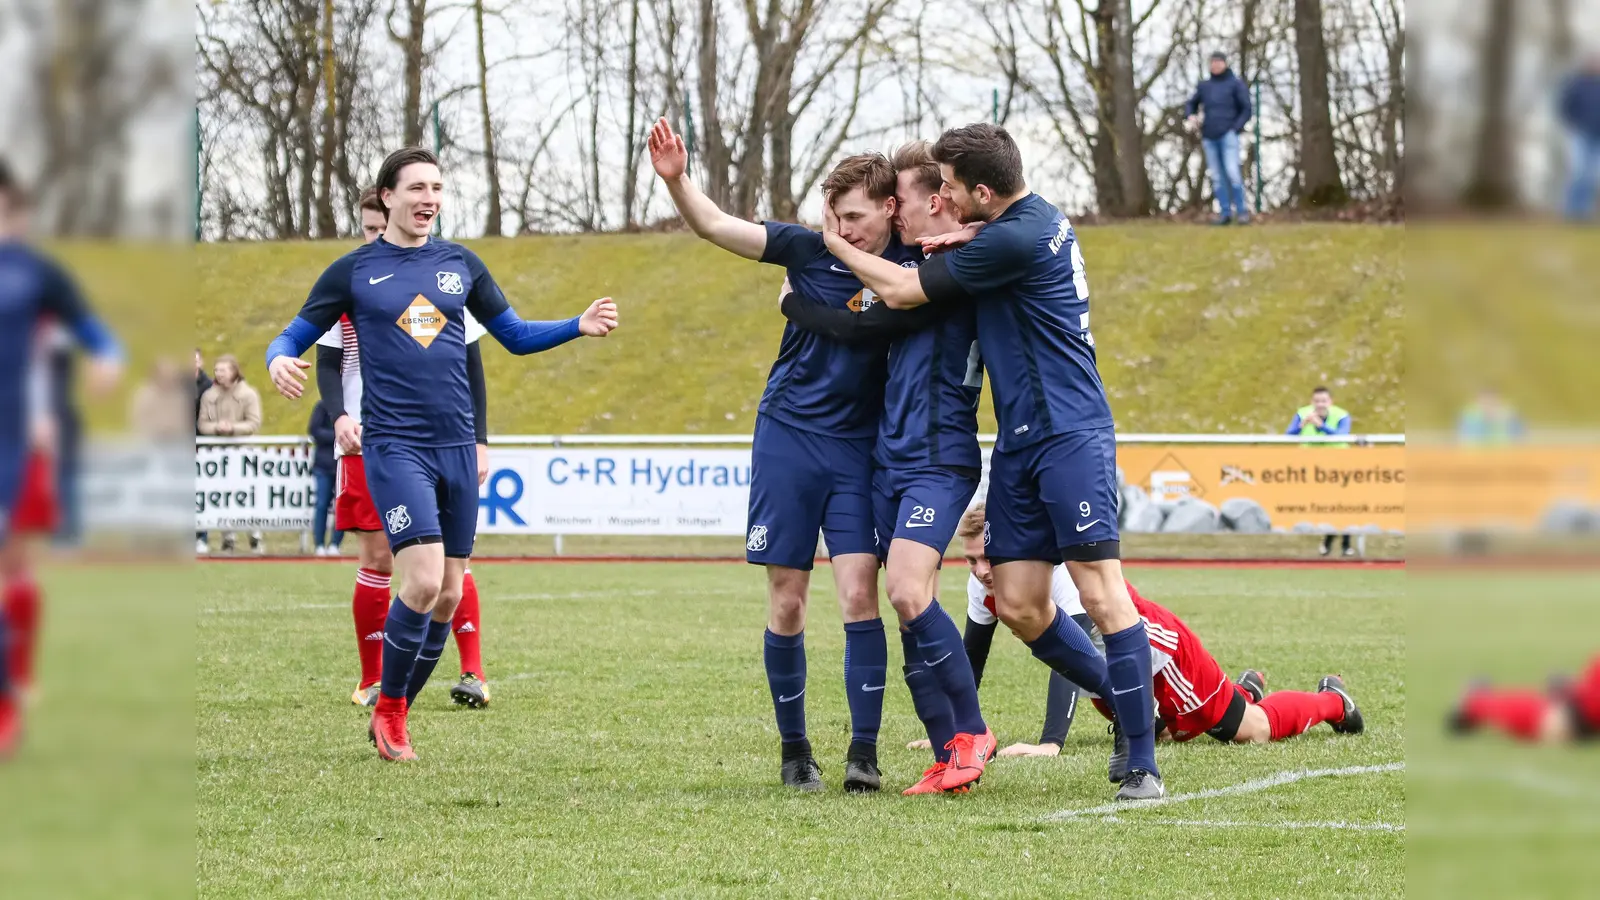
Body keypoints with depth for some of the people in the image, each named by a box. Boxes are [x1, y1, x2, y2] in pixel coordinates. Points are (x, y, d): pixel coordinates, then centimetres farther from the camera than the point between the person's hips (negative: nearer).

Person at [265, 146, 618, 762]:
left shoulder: (461, 264, 11)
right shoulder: (353, 271, 1)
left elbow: (515, 336, 19)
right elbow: (294, 338, 6)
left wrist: (580, 326, 4)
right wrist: (280, 362, -18)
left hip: (457, 445, 4)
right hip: (395, 445, -4)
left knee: (448, 595, 4)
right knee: (423, 582, -18)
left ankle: (394, 715, 20)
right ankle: (388, 707, 2)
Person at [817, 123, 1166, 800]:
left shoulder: (1015, 239, -18)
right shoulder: (1038, 217, 11)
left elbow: (903, 292, -9)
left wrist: (837, 245, 8)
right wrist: (950, 239, 4)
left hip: (1069, 434, -10)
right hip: (1019, 440, 10)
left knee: (1100, 592, -12)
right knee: (1019, 605, 5)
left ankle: (1143, 763, -11)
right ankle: (1127, 703, 19)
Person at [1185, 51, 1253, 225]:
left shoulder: (1236, 84, 4)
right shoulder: (1204, 86, 15)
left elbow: (1246, 110, 1)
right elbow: (1191, 105, 24)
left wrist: (1235, 129, -11)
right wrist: (1191, 116, 1)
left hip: (1228, 135, -4)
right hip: (1209, 137, 4)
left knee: (1232, 172, -16)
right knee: (1217, 176, 1)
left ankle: (1241, 211, -9)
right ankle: (1225, 212, 4)